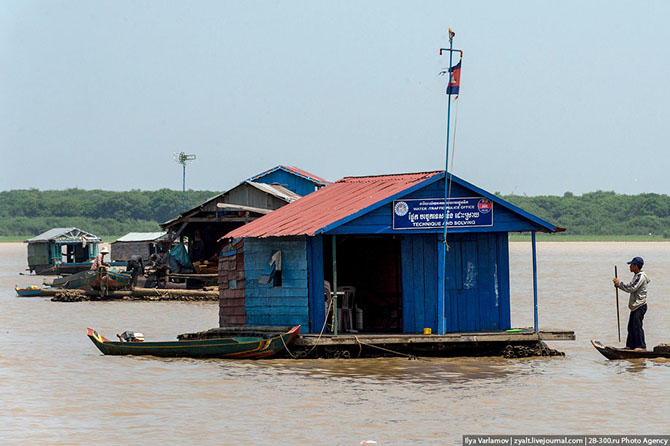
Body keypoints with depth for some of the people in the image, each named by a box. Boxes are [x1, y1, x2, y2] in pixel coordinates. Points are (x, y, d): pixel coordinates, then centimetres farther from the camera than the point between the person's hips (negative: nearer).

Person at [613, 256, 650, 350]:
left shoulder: (641, 276, -16)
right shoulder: (637, 276, 17)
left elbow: (631, 288, -22)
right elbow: (631, 287, 21)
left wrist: (619, 283, -14)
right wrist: (619, 285, 8)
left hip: (640, 306, -10)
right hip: (635, 306, 10)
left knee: (637, 326, -10)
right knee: (631, 327, 12)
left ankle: (641, 346, -7)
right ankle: (630, 345, 16)